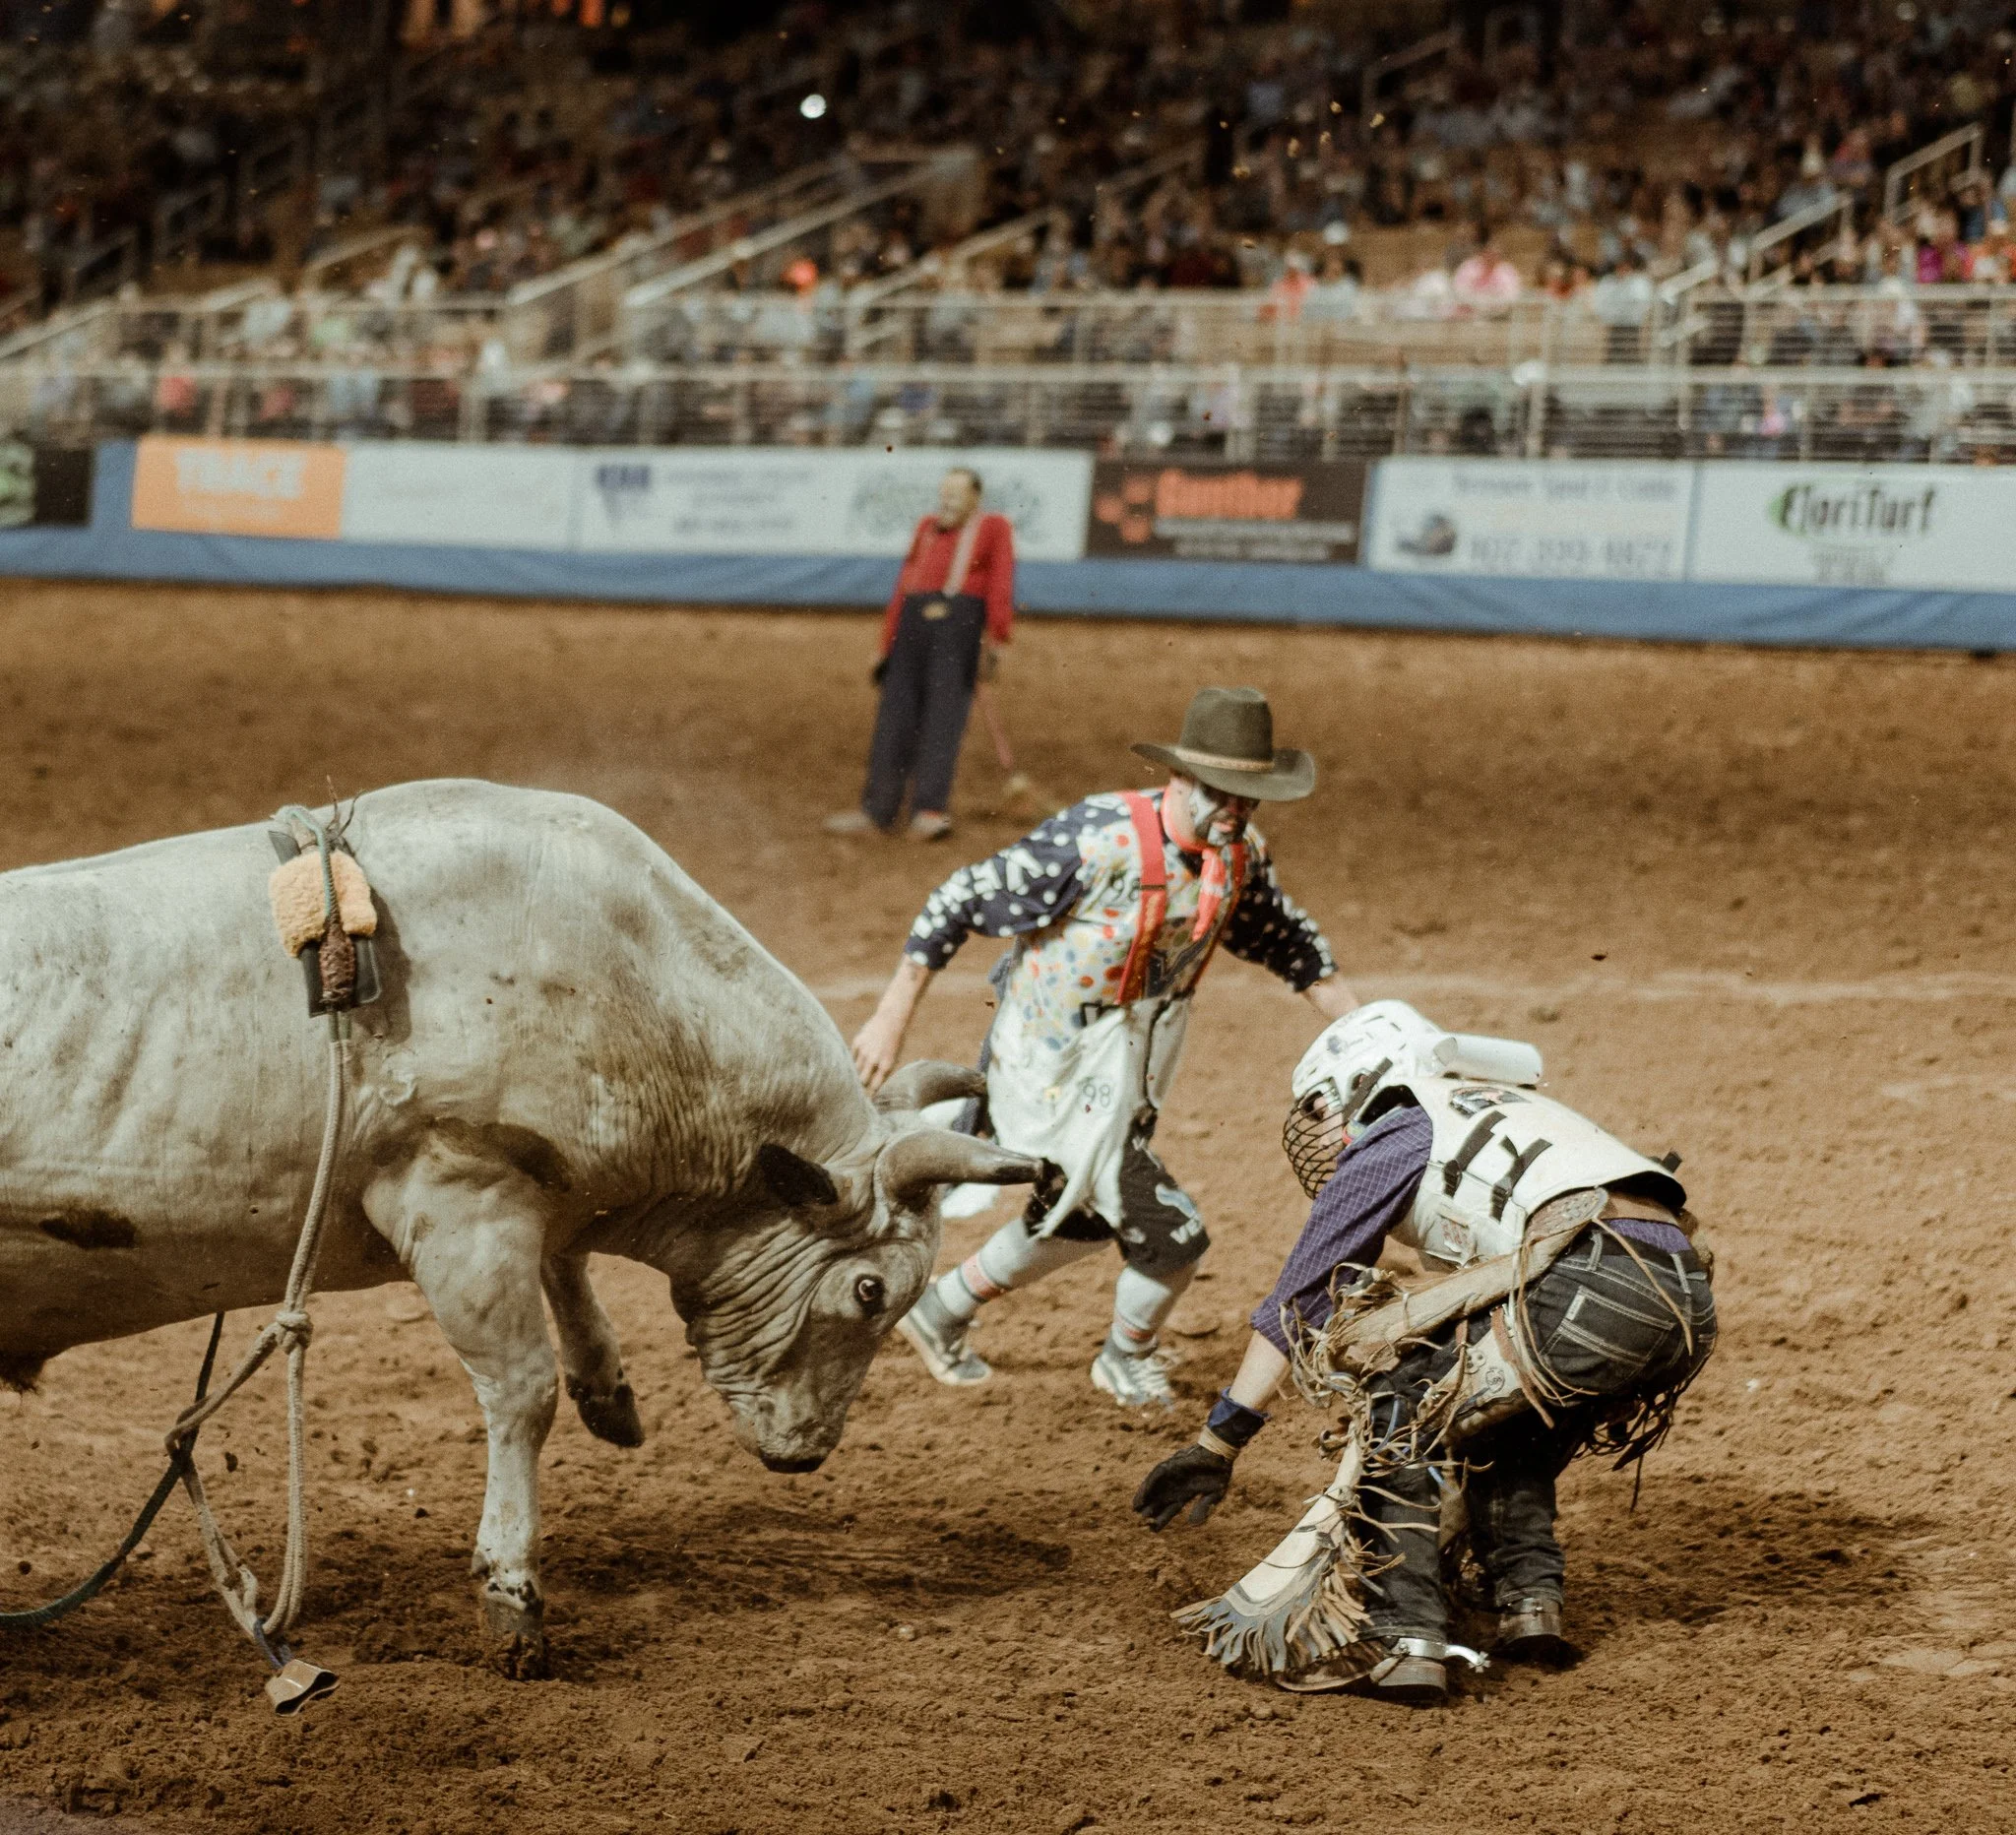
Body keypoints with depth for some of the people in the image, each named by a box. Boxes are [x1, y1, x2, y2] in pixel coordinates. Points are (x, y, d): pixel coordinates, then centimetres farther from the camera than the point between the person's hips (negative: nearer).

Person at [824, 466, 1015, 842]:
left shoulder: (993, 529, 6)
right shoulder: (927, 528, 22)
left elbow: (1001, 586, -2)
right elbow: (905, 582, 20)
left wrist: (994, 637, -12)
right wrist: (890, 639, 14)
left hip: (960, 627, -5)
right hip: (913, 625, 5)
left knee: (944, 713, -11)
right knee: (895, 715, 4)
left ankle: (931, 810, -13)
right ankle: (878, 810, 7)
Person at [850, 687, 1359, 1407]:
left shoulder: (1240, 856, -7)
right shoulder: (1097, 839, -29)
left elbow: (1288, 942, 12)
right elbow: (961, 900, -22)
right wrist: (891, 1020, -20)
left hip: (1130, 1069, 8)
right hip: (1056, 1071, -8)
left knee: (1084, 1217, 27)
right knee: (1170, 1234, -7)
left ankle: (941, 1314, 49)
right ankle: (1127, 1361, 25)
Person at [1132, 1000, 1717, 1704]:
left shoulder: (1394, 1134, 15)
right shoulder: (1518, 1111, 37)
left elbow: (1295, 1300, 15)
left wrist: (1216, 1444, 17)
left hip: (1593, 1287, -8)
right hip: (1690, 1306, 8)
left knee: (1395, 1413, 7)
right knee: (1503, 1404, 31)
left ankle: (1400, 1641, -5)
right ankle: (1529, 1603, 18)